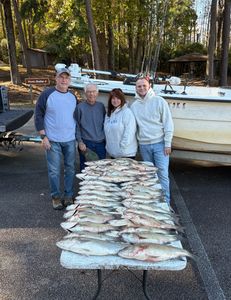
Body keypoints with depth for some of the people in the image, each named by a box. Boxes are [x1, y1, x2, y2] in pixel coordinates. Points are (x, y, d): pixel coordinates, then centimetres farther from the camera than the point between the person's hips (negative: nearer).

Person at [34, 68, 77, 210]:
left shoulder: (73, 97, 7)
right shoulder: (47, 94, -6)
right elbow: (38, 116, -5)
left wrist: (78, 136, 13)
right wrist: (44, 137, -10)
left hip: (70, 140, 4)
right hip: (53, 140, -3)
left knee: (70, 169, 10)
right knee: (54, 171, 3)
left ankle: (69, 195, 24)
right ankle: (56, 197, 19)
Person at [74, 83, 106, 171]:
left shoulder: (101, 106, 8)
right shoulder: (80, 107, -3)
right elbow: (76, 126, -3)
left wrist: (105, 139, 10)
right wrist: (80, 142, -10)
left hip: (100, 143, 4)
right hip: (86, 144, -3)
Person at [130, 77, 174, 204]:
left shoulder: (159, 101, -4)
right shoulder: (134, 106, 8)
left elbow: (168, 123, -5)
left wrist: (167, 144, -9)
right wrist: (136, 143, 11)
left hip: (159, 143, -4)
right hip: (143, 145, 4)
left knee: (162, 173, -6)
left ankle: (165, 202, 5)